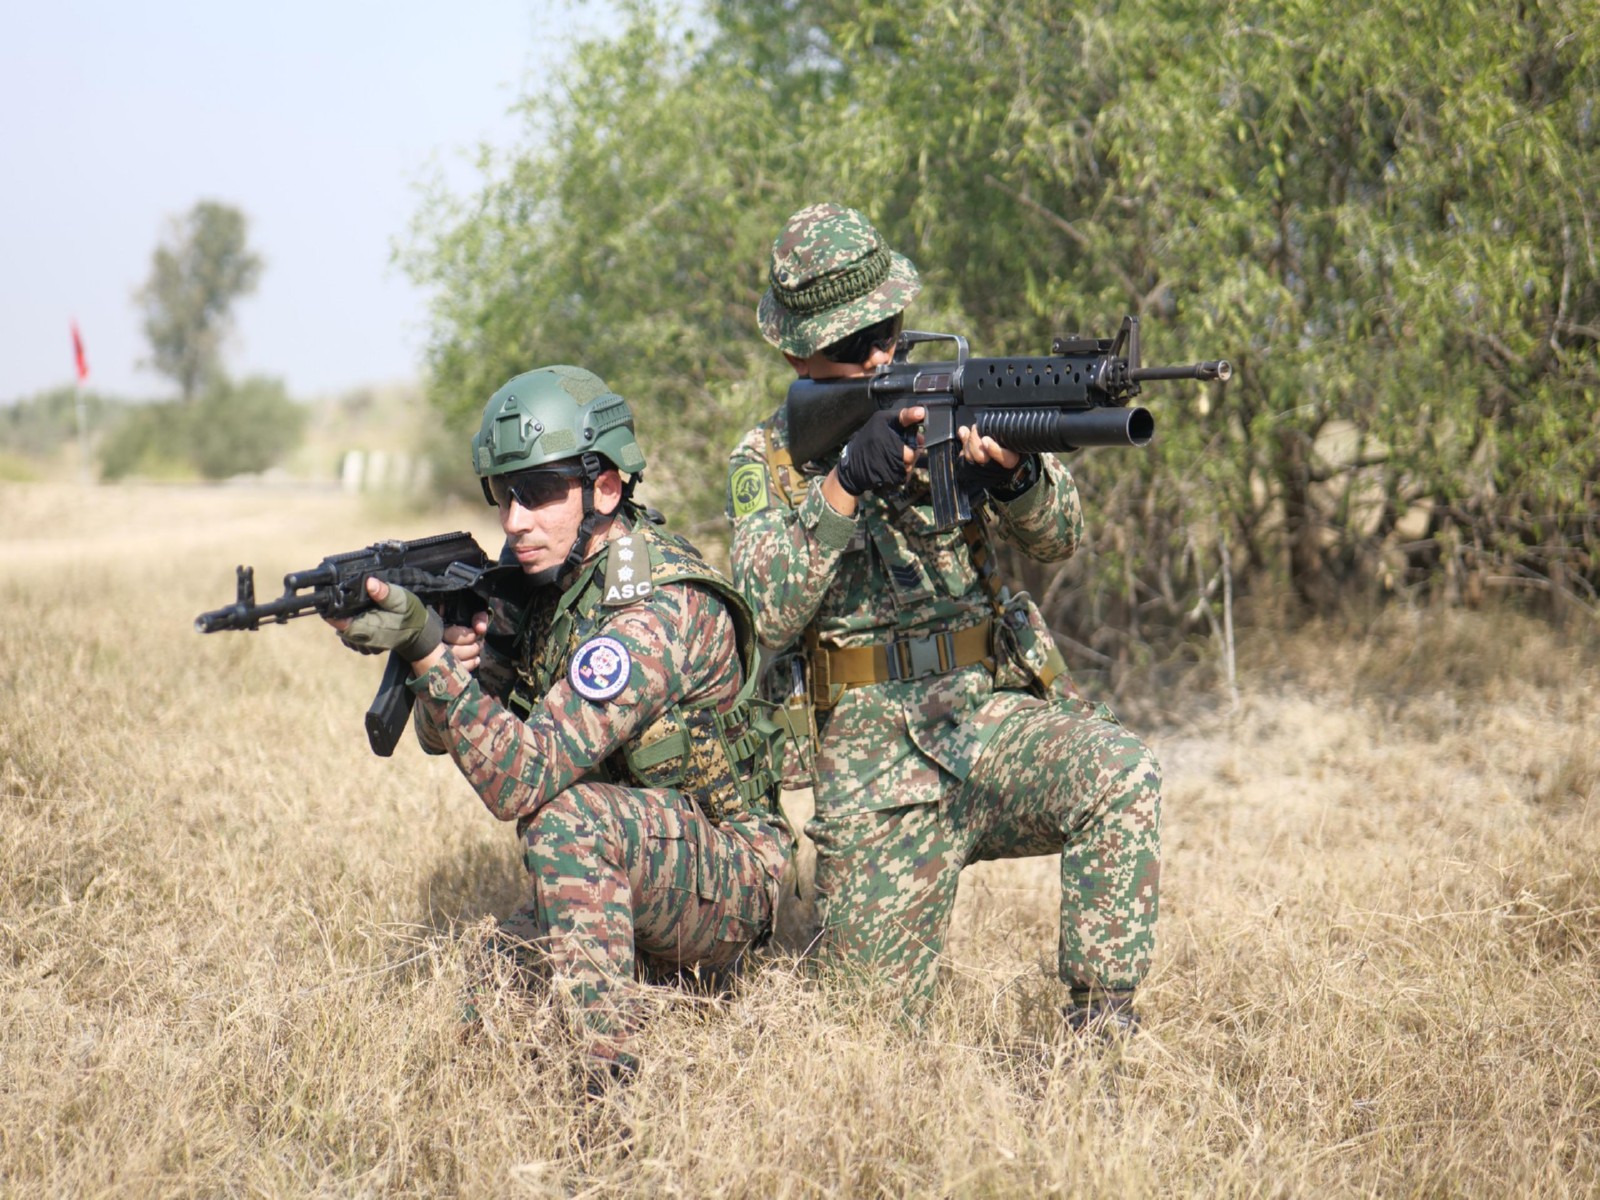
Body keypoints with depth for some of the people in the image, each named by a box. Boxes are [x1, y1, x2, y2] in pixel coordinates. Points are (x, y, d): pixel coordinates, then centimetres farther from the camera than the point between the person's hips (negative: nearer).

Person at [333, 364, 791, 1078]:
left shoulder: (661, 609, -26)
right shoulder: (544, 569, 0)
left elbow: (523, 782, -32)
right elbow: (441, 736, 4)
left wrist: (426, 652, -39)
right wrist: (447, 652, -18)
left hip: (726, 892, -8)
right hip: (627, 883, 8)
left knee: (566, 817, -35)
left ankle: (611, 1086, -29)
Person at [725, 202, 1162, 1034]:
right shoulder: (769, 458, 3)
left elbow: (1055, 541, -4)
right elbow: (765, 615, -12)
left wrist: (1015, 473, -28)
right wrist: (843, 484, -23)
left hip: (991, 714, 1)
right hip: (873, 755, -1)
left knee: (1120, 774, -30)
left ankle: (1099, 1019, -19)